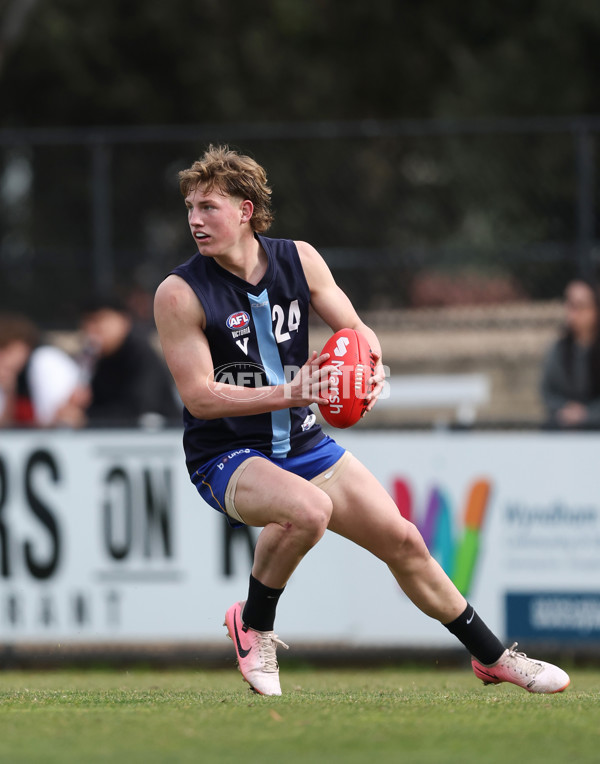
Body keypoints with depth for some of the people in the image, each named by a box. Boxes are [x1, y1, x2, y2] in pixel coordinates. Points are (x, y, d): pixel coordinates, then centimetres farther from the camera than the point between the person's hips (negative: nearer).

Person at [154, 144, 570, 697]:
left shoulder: (299, 259, -1)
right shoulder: (180, 294, -15)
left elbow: (357, 330, 7)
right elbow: (199, 396, -18)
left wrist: (371, 368, -17)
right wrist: (289, 393, -29)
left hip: (303, 444, 5)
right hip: (225, 457, -5)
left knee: (402, 541, 5)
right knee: (309, 509, -36)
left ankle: (492, 657, 22)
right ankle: (252, 624, -11)